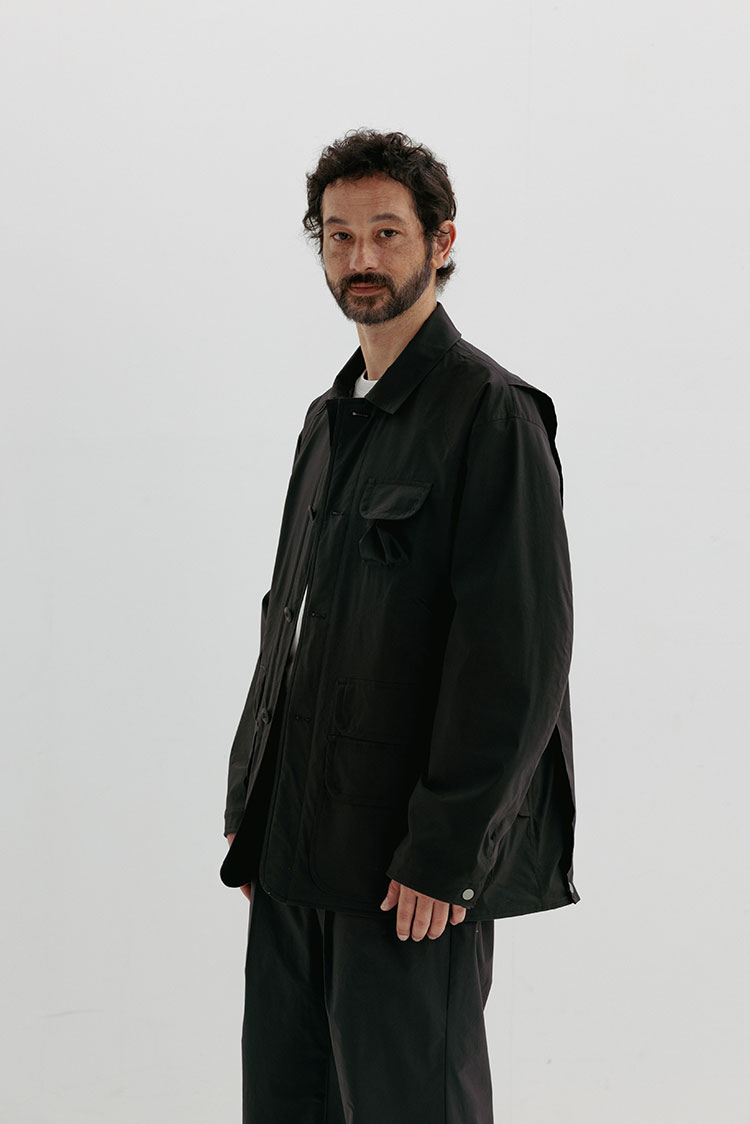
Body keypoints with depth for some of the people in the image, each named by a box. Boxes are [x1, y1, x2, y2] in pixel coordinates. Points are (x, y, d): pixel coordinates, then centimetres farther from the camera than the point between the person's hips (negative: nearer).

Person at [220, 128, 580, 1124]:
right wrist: (249, 806, 14)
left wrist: (444, 854, -18)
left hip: (413, 863, -8)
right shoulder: (330, 418, 17)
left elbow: (520, 653, -16)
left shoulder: (489, 411, -9)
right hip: (296, 849, 8)